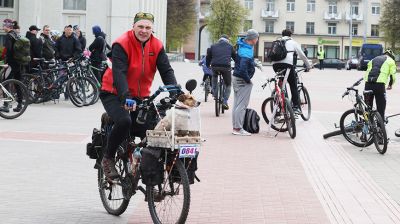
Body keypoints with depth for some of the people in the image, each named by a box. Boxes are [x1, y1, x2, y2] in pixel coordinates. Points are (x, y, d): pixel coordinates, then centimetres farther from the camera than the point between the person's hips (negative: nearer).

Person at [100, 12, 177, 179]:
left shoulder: (157, 46, -3)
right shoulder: (122, 44, -17)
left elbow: (166, 71, -10)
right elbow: (119, 73, -27)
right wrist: (125, 96, -42)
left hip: (140, 96, 5)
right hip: (114, 94, -5)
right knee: (124, 121, -30)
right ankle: (108, 158, -9)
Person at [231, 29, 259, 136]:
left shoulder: (242, 45, 6)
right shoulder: (247, 52, -24)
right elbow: (243, 69, -32)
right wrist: (248, 80, -18)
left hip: (236, 78, 10)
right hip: (242, 81, -10)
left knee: (237, 104, 14)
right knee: (241, 105, -4)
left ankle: (236, 127, 21)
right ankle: (238, 128, -1)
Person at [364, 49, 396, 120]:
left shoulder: (373, 60, 30)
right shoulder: (390, 60, 16)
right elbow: (393, 75, 9)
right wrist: (390, 85, 25)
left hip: (368, 84, 4)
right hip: (380, 84, -4)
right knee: (380, 109, 4)